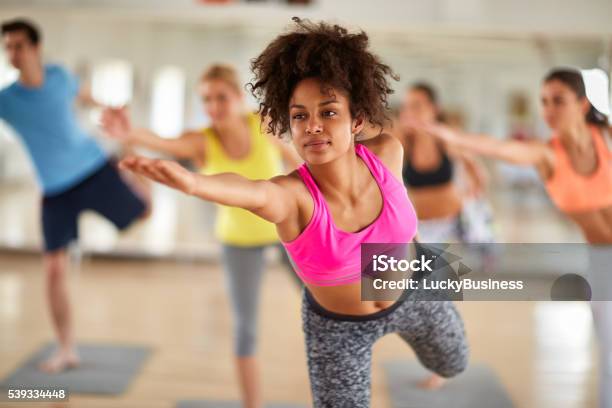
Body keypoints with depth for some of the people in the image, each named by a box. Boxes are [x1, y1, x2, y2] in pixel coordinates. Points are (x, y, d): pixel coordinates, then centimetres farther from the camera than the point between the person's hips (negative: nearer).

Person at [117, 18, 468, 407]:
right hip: (338, 326, -4)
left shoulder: (388, 152, -28)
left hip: (412, 294, 4)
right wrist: (192, 182, -84)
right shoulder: (290, 194, -39)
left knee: (452, 365, 30)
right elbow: (250, 191, -64)